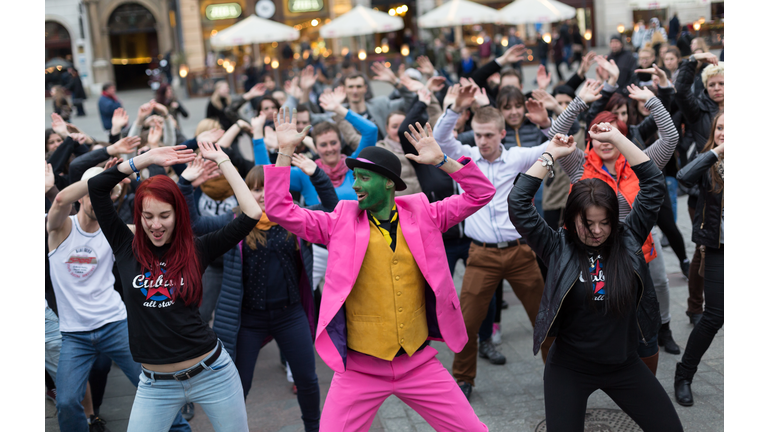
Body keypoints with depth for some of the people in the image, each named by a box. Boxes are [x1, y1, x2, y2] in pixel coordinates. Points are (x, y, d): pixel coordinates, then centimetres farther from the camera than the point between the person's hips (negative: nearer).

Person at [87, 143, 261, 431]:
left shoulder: (196, 250, -3)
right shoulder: (127, 249, 0)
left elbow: (252, 214, -10)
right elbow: (96, 187, -6)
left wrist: (222, 161, -5)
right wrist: (147, 158, -7)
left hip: (211, 372, -1)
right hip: (155, 383, 1)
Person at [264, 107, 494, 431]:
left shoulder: (422, 215, 1)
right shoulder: (342, 221, -2)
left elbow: (480, 193, 3)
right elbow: (279, 210, -7)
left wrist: (442, 161, -8)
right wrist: (285, 152, -10)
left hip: (419, 363, 1)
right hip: (359, 369, -1)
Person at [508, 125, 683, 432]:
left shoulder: (628, 239, -4)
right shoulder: (558, 248, -9)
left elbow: (653, 184, -8)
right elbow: (517, 203, -18)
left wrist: (615, 137, -9)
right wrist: (551, 155, -12)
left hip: (624, 365, 2)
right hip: (570, 369, -2)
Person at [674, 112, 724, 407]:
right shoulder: (709, 164, -1)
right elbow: (684, 177, -21)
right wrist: (715, 152, -20)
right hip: (718, 250, -1)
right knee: (714, 316, -1)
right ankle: (683, 377, 15)